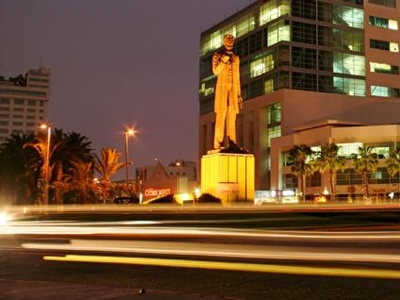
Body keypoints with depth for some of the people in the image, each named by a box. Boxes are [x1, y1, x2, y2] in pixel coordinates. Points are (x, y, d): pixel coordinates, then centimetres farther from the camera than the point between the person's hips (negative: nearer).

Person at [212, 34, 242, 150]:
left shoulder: (236, 58, 19)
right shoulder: (218, 55, 7)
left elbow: (237, 77, 18)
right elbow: (215, 71, -8)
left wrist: (239, 94, 12)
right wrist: (224, 60, -19)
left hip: (233, 88, 4)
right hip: (222, 87, -4)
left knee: (232, 116, -1)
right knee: (221, 115, -11)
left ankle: (232, 143, -2)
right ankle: (218, 143, -14)